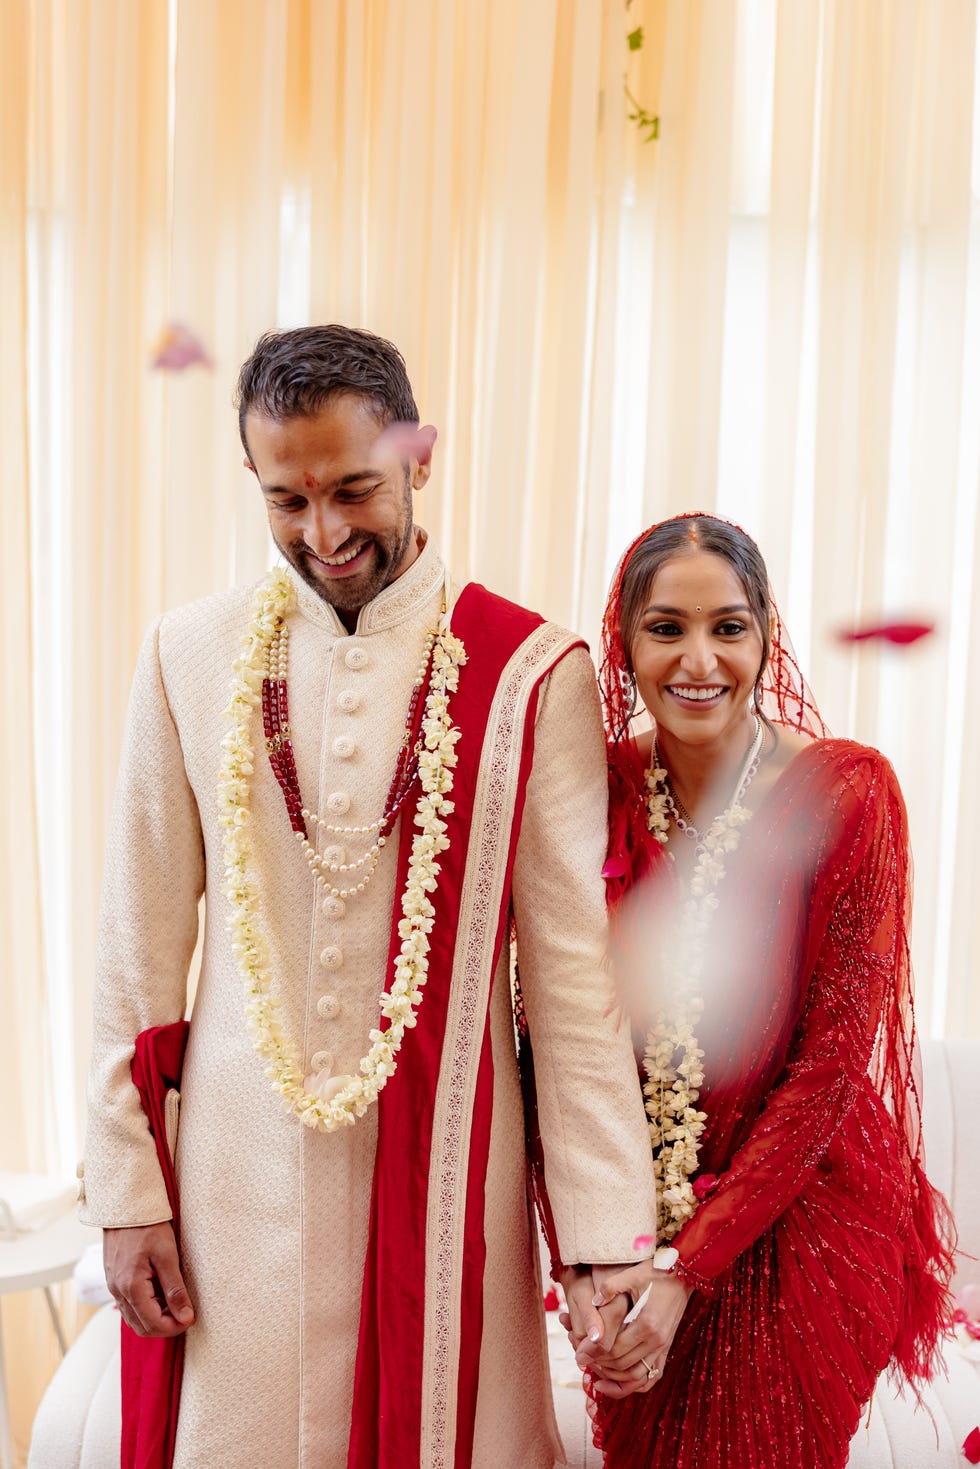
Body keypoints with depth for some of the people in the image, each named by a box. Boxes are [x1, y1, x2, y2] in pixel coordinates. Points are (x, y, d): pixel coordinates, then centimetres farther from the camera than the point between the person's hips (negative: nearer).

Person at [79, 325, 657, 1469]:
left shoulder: (530, 672, -7)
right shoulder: (189, 656, -1)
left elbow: (572, 968, -8)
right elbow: (142, 945, 2)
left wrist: (605, 1235, -10)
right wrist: (126, 1190, 2)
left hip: (449, 1158, -1)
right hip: (243, 1157, 2)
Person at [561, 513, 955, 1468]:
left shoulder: (847, 793, -16)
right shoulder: (597, 790, -8)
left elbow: (831, 1064, -16)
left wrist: (690, 1269, -18)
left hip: (794, 1228, -3)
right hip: (633, 1228, 3)